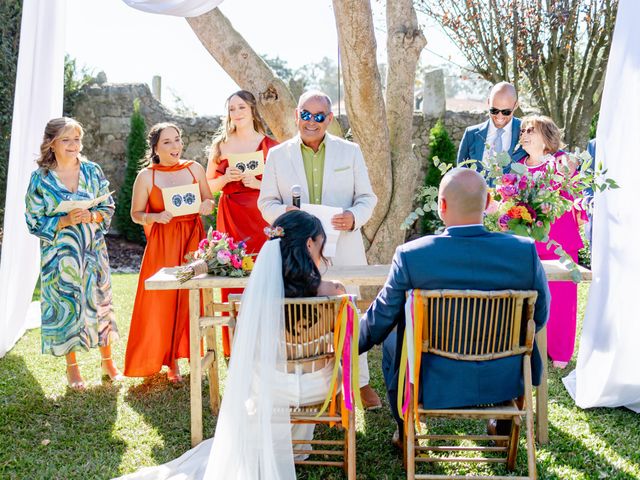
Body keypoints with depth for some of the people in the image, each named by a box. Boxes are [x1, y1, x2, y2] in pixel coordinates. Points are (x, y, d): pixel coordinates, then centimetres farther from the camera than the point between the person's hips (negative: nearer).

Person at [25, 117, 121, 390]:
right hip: (60, 255, -2)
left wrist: (91, 216, -16)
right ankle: (72, 367, 22)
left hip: (93, 251, 2)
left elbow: (108, 207, 4)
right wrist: (65, 220, -19)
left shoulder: (92, 171, 0)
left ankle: (107, 360, 25)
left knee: (99, 301, 9)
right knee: (66, 305, 5)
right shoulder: (41, 179, -6)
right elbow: (34, 221, -5)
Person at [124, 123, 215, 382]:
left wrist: (207, 205, -7)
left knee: (193, 299, 1)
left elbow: (209, 200, 16)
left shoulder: (195, 168, 7)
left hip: (193, 240, 2)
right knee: (163, 301, -1)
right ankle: (170, 361, 10)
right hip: (162, 245, -2)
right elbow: (136, 214, 4)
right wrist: (155, 217, -15)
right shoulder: (146, 176, 0)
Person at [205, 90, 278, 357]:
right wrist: (226, 178, -6)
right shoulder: (221, 145, 11)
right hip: (230, 218, 2)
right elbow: (209, 186, 13)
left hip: (261, 217, -2)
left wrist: (257, 183, -13)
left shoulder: (270, 146, 4)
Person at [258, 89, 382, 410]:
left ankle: (360, 382, 23)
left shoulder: (350, 152, 8)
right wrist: (283, 212, -15)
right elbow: (266, 202, 7)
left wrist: (354, 216, -14)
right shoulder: (277, 155, 7)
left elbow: (367, 198, 8)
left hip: (342, 250, 0)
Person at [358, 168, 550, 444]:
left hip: (433, 387, -1)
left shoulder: (411, 255, -19)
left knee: (390, 342, 29)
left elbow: (380, 319, -6)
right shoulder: (525, 250, -15)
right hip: (505, 384, 2)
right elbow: (539, 317, 0)